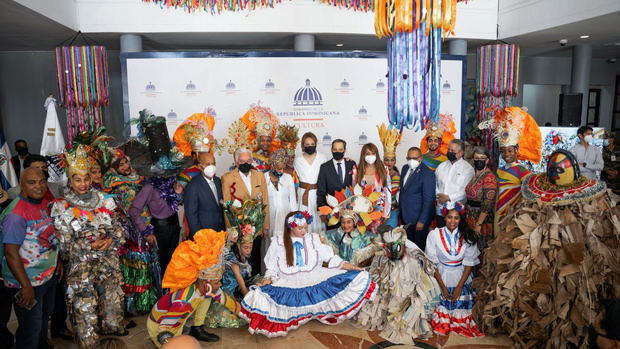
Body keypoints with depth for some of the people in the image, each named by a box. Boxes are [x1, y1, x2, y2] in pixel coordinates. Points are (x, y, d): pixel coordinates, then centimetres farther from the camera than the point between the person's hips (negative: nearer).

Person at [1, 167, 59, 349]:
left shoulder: (44, 203, 2)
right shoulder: (16, 213, -24)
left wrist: (57, 261, 14)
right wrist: (26, 286, -24)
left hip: (49, 275, 8)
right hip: (28, 282, -8)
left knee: (45, 316, 26)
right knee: (31, 327, 6)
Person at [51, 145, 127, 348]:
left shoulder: (102, 200, 4)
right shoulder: (62, 208, -5)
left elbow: (118, 228, 6)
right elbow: (65, 244, -7)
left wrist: (110, 241, -13)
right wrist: (91, 245, -17)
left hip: (109, 262, 3)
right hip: (81, 266, -3)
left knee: (111, 295, 14)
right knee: (85, 305, 1)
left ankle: (113, 327, 37)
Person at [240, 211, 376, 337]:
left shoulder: (314, 239, 14)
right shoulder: (278, 243, 10)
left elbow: (331, 259, 10)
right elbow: (272, 269, 9)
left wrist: (353, 268, -3)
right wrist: (265, 283, -12)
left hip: (315, 279, 1)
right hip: (288, 282, 0)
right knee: (260, 296, -31)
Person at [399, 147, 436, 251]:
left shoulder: (427, 173, -17)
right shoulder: (405, 168, 7)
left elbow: (429, 199, -18)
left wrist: (422, 221, -19)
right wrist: (401, 213, 13)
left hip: (418, 218, -7)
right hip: (406, 216, 7)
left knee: (420, 247, 6)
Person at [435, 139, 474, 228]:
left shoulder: (467, 168, -1)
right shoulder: (441, 166, 15)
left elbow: (467, 190, -10)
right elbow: (434, 184, 12)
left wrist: (449, 197, -13)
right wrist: (438, 195, -6)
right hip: (441, 210, 4)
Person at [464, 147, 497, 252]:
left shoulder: (489, 178, -15)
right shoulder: (474, 175, 11)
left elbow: (487, 205, -20)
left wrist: (479, 224, -22)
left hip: (482, 219, -8)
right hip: (470, 219, 8)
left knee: (481, 250, -1)